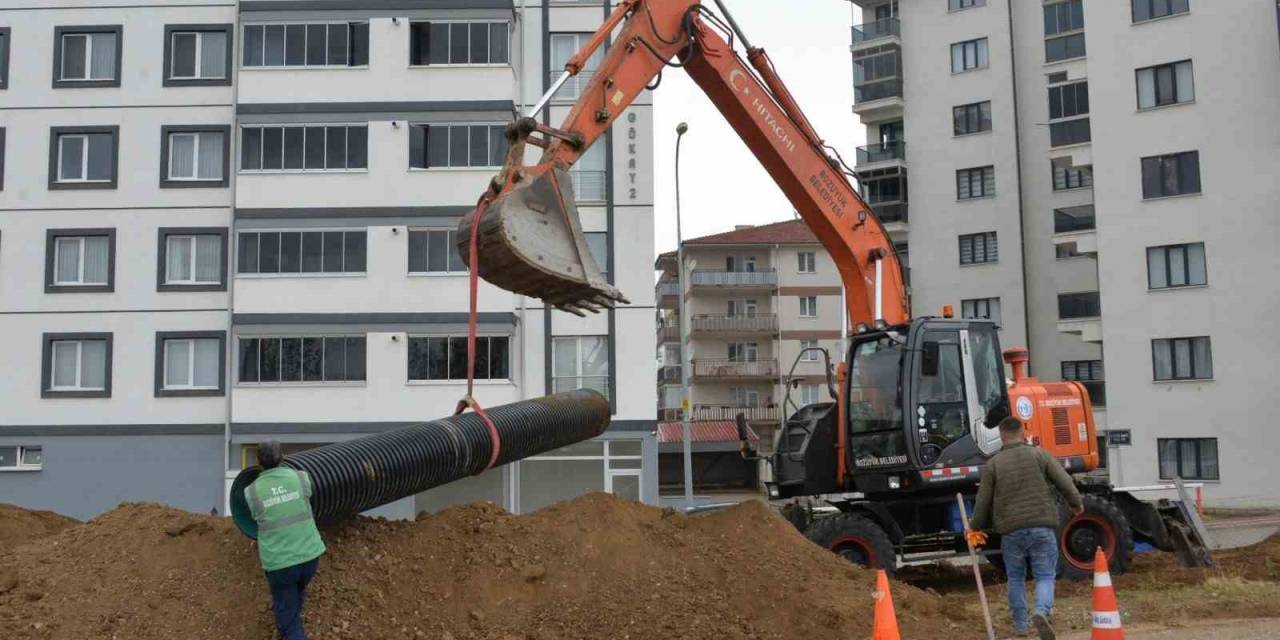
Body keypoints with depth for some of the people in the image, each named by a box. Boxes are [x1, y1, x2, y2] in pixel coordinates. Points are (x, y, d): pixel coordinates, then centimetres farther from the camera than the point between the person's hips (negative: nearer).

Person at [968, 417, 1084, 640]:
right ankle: (1041, 611, -21)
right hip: (1042, 527, -1)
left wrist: (975, 528, 18)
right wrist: (1076, 504, 19)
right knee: (1045, 576, 5)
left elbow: (983, 501, 3)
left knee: (1016, 577, 16)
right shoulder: (1039, 454, 1)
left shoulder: (993, 464, 2)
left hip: (1011, 530, 1)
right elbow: (1065, 482, 0)